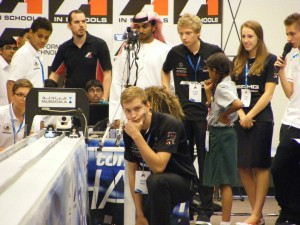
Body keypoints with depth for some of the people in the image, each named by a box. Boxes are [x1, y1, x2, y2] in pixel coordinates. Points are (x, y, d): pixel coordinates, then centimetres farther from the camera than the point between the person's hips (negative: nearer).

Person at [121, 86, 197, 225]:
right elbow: (133, 171, 0)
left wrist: (136, 135, -34)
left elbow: (158, 167, -31)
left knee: (156, 181, -36)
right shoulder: (129, 131, -5)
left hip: (182, 182, -6)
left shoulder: (168, 124, -23)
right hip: (153, 187, 6)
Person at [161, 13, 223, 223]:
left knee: (206, 162, 2)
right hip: (181, 113, 2)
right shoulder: (176, 53, 0)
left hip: (205, 115, -2)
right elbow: (165, 72, 20)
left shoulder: (213, 52, -7)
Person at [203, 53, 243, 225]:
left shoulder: (222, 87, -16)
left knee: (224, 181, -7)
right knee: (222, 180, 14)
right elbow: (213, 108, 17)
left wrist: (224, 115, -20)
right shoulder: (226, 85, 12)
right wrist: (209, 92, 13)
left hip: (222, 134, -10)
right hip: (221, 133, 10)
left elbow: (238, 104, -33)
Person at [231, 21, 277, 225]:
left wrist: (250, 116, -11)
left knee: (260, 166, -1)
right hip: (240, 120, 5)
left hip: (261, 119, -5)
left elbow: (268, 93, -7)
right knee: (243, 166, 2)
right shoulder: (237, 62, 13)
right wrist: (240, 114, -5)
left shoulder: (269, 60, -2)